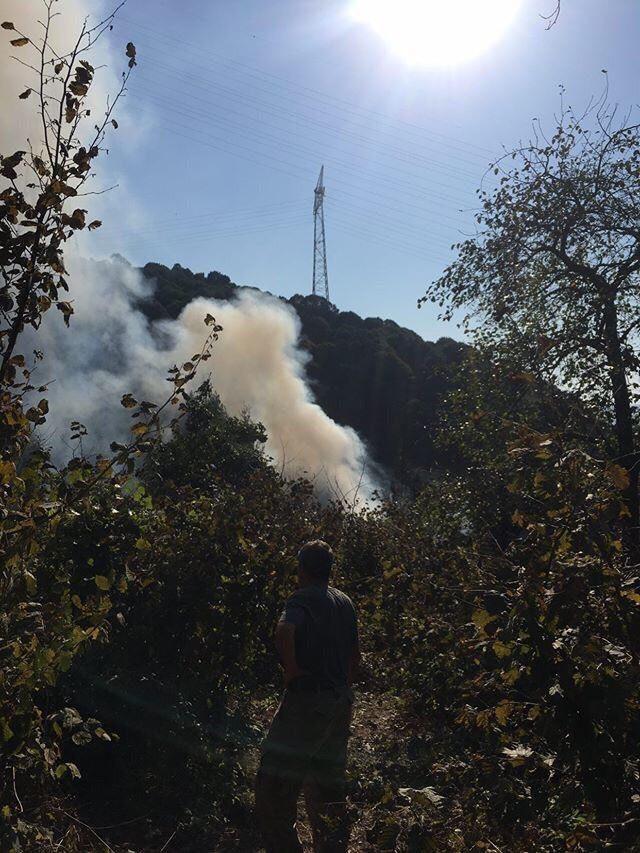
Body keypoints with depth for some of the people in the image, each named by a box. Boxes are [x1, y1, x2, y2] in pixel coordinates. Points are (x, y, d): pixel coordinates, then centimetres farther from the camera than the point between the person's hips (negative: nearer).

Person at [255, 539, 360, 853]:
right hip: (341, 702, 8)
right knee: (327, 781, 17)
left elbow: (285, 630, -32)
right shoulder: (345, 602, 13)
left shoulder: (301, 599, -10)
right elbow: (355, 654, 19)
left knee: (275, 782, -1)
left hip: (307, 699, -8)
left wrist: (290, 670, -19)